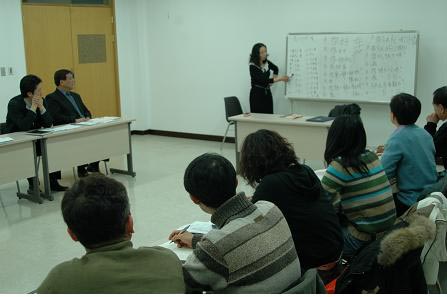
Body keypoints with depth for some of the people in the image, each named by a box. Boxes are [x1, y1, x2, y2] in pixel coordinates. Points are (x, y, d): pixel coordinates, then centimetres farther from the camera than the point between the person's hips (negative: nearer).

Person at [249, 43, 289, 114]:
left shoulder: (267, 62, 2)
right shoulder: (253, 66, -17)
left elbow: (276, 69, 25)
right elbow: (263, 80, -26)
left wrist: (275, 76, 6)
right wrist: (280, 79, -29)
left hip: (267, 93, 6)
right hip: (257, 94, -6)